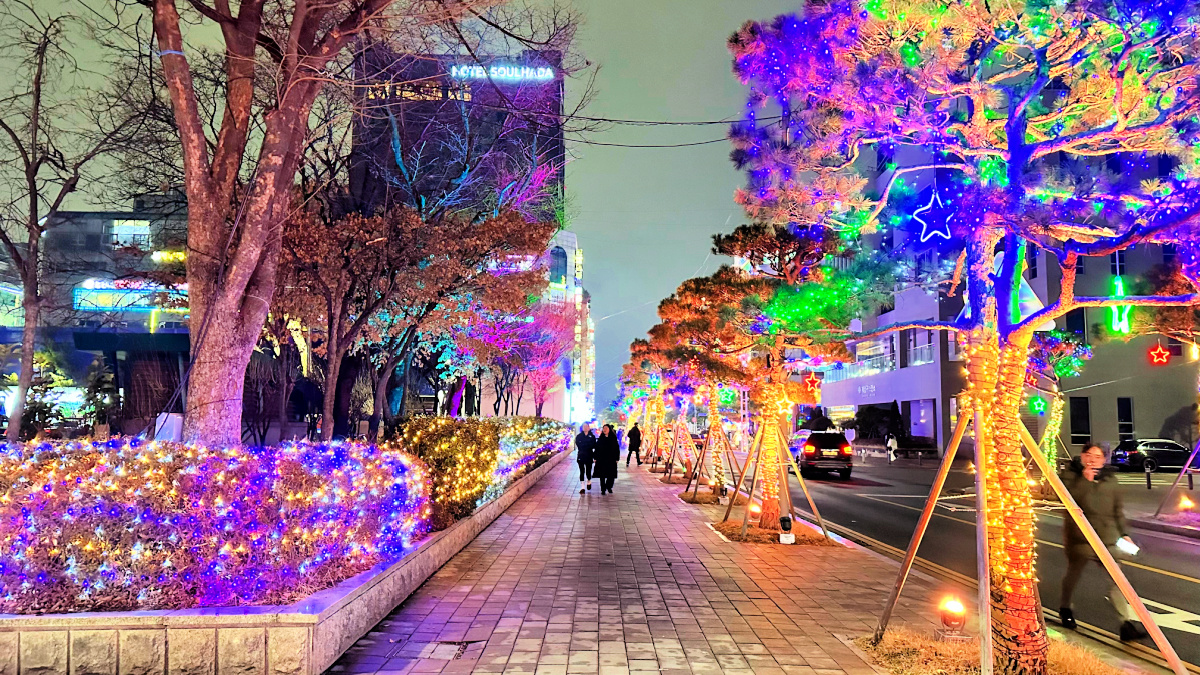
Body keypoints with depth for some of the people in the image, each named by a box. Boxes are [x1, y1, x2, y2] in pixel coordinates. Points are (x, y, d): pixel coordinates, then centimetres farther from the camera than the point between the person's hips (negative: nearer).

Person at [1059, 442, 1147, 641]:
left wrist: (1124, 533, 13)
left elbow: (1118, 509, 17)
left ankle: (1128, 623, -7)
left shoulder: (1110, 478, 10)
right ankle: (1065, 609, 34)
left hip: (1107, 536, 3)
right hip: (1079, 536, -3)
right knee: (1073, 574, 12)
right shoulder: (1070, 474, -1)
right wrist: (1084, 479, -20)